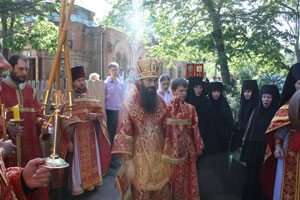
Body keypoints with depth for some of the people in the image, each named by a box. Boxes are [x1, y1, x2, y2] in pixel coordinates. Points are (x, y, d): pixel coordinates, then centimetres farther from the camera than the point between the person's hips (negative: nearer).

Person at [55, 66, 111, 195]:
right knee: (77, 159, 1)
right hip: (77, 134, -5)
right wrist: (69, 140, -15)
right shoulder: (68, 98, -6)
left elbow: (100, 112, 10)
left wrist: (95, 116, -14)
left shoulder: (90, 96, 9)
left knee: (92, 157, 12)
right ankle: (76, 186, 14)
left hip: (91, 133, 5)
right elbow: (66, 122, -10)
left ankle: (90, 182, 28)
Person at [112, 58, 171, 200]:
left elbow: (166, 130, 10)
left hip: (160, 157, 5)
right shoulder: (129, 104, -11)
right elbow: (124, 134, -13)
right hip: (140, 159, -4)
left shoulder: (160, 102, 5)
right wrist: (128, 162, -16)